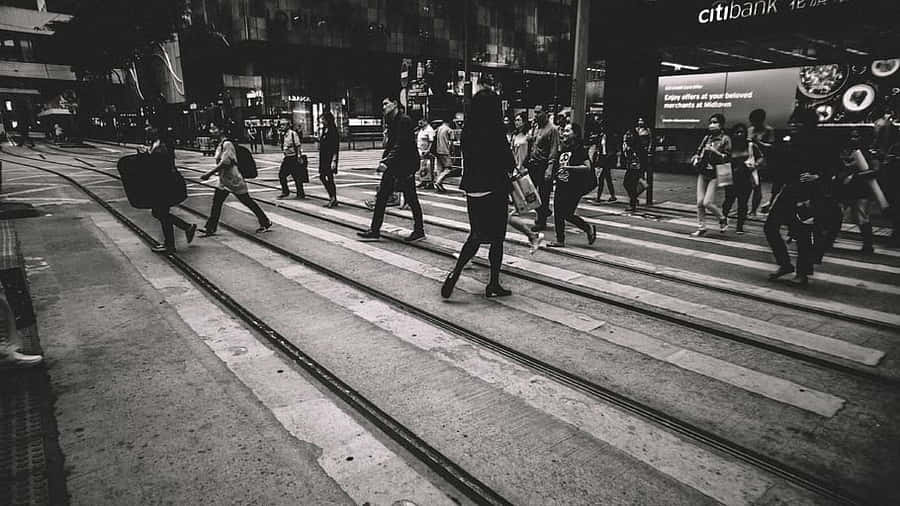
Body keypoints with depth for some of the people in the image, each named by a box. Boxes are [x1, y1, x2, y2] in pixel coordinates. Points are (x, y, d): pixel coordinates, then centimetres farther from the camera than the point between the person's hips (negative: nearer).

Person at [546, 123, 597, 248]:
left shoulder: (580, 149, -9)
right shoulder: (563, 149, 13)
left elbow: (587, 167, -18)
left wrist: (569, 167, -23)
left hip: (574, 187, -7)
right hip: (561, 186, 8)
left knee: (567, 214, -5)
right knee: (557, 213, 4)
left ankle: (589, 229, 16)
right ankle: (560, 240, 14)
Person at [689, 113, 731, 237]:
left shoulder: (725, 139, -3)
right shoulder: (706, 137, 12)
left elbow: (727, 157, -8)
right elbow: (698, 151, 23)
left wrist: (714, 151, -18)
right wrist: (696, 157, 2)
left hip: (715, 174, -5)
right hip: (703, 173, 5)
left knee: (707, 203, -12)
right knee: (699, 202, 0)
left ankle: (722, 218, 16)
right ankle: (701, 227, 12)